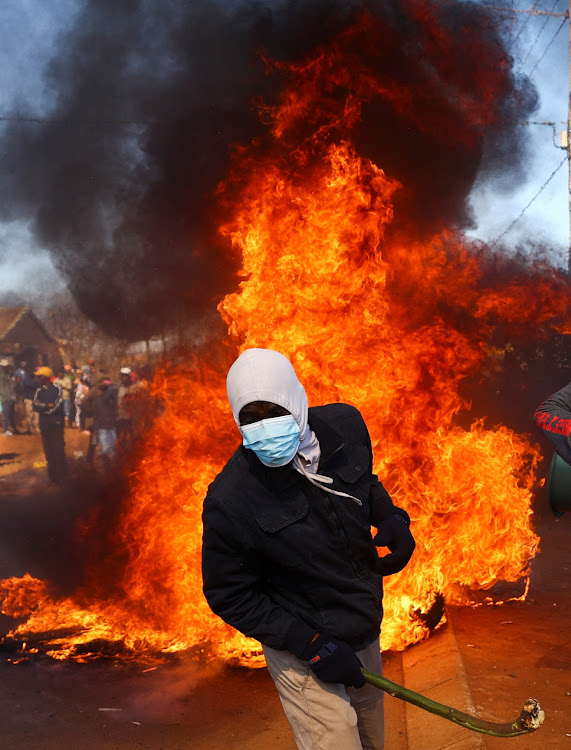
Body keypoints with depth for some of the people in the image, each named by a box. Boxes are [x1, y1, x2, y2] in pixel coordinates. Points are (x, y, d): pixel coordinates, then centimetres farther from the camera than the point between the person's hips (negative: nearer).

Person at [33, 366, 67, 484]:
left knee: (58, 450, -4)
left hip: (56, 423, -4)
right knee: (48, 451, 6)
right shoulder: (39, 391, 8)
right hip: (44, 424, 4)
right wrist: (48, 405, -16)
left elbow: (57, 407, -16)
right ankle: (52, 474, 16)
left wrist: (42, 406, -9)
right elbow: (35, 406, -6)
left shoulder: (57, 389, -6)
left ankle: (61, 475, 6)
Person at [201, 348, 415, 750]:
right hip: (306, 657, -5)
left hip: (367, 631, 6)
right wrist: (312, 645, -20)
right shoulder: (231, 498, -28)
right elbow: (230, 596, -16)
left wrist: (392, 518, -12)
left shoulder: (344, 424, -14)